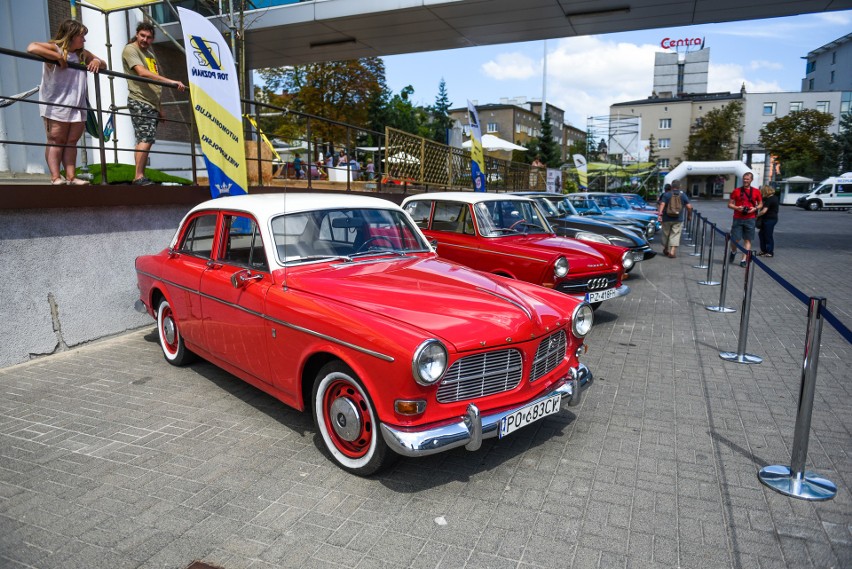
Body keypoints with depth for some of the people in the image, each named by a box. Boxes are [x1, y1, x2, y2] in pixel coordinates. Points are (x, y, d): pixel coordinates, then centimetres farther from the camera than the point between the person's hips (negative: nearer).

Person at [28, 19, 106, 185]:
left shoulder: (83, 54, 16)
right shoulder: (54, 48, -5)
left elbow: (104, 65, 23)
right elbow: (32, 47, -22)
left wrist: (97, 61, 1)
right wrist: (58, 56, -21)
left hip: (77, 107, 6)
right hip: (56, 106, -6)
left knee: (71, 142, 5)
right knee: (56, 141, -3)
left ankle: (71, 177, 5)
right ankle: (55, 177, -5)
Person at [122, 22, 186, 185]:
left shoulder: (150, 54, 23)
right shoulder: (130, 50, -3)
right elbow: (142, 72, -20)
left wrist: (159, 108, 22)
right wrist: (170, 81, -28)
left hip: (151, 104, 8)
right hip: (140, 102, -8)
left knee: (145, 139, 6)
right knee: (146, 138, -17)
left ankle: (140, 176, 8)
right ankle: (139, 177, -17)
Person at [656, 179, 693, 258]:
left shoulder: (666, 195, -1)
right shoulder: (683, 195, 2)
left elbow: (662, 205, -14)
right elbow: (689, 207, -1)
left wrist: (659, 214, -19)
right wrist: (689, 216, 11)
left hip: (667, 219, 0)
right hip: (678, 220, 0)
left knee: (666, 234, 13)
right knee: (675, 235, 0)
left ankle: (665, 250, 28)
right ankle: (672, 251, -13)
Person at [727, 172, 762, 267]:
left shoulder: (756, 192, 6)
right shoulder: (736, 191, 3)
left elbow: (760, 204, 14)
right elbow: (729, 204, 5)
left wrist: (755, 208, -7)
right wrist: (737, 208, -14)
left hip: (750, 219, 1)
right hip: (738, 219, -1)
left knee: (748, 240, 1)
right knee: (735, 239, -4)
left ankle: (744, 260, 6)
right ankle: (733, 252, 27)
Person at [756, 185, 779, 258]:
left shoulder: (769, 199, -18)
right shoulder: (775, 198, 12)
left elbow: (764, 211, -24)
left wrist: (757, 215, -10)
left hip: (769, 219, -10)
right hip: (773, 218, 10)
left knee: (768, 235, -1)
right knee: (761, 233, 16)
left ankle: (770, 252, 6)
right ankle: (763, 250, 21)